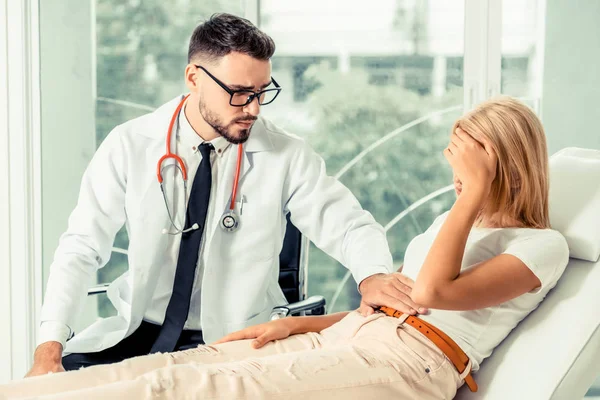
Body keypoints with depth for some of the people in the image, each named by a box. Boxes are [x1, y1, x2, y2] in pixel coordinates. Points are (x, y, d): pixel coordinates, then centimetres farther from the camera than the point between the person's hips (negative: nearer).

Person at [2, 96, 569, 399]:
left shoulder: (544, 245, 0)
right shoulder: (451, 222, 25)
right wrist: (293, 324, 13)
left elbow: (431, 292, -15)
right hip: (341, 337, 8)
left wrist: (477, 191, -9)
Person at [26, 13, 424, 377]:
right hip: (138, 330, 2)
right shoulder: (129, 146, -6)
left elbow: (350, 225, -5)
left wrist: (372, 275, -30)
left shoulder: (286, 156, -7)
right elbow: (83, 247, -5)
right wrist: (49, 345, -17)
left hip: (231, 341, -1)